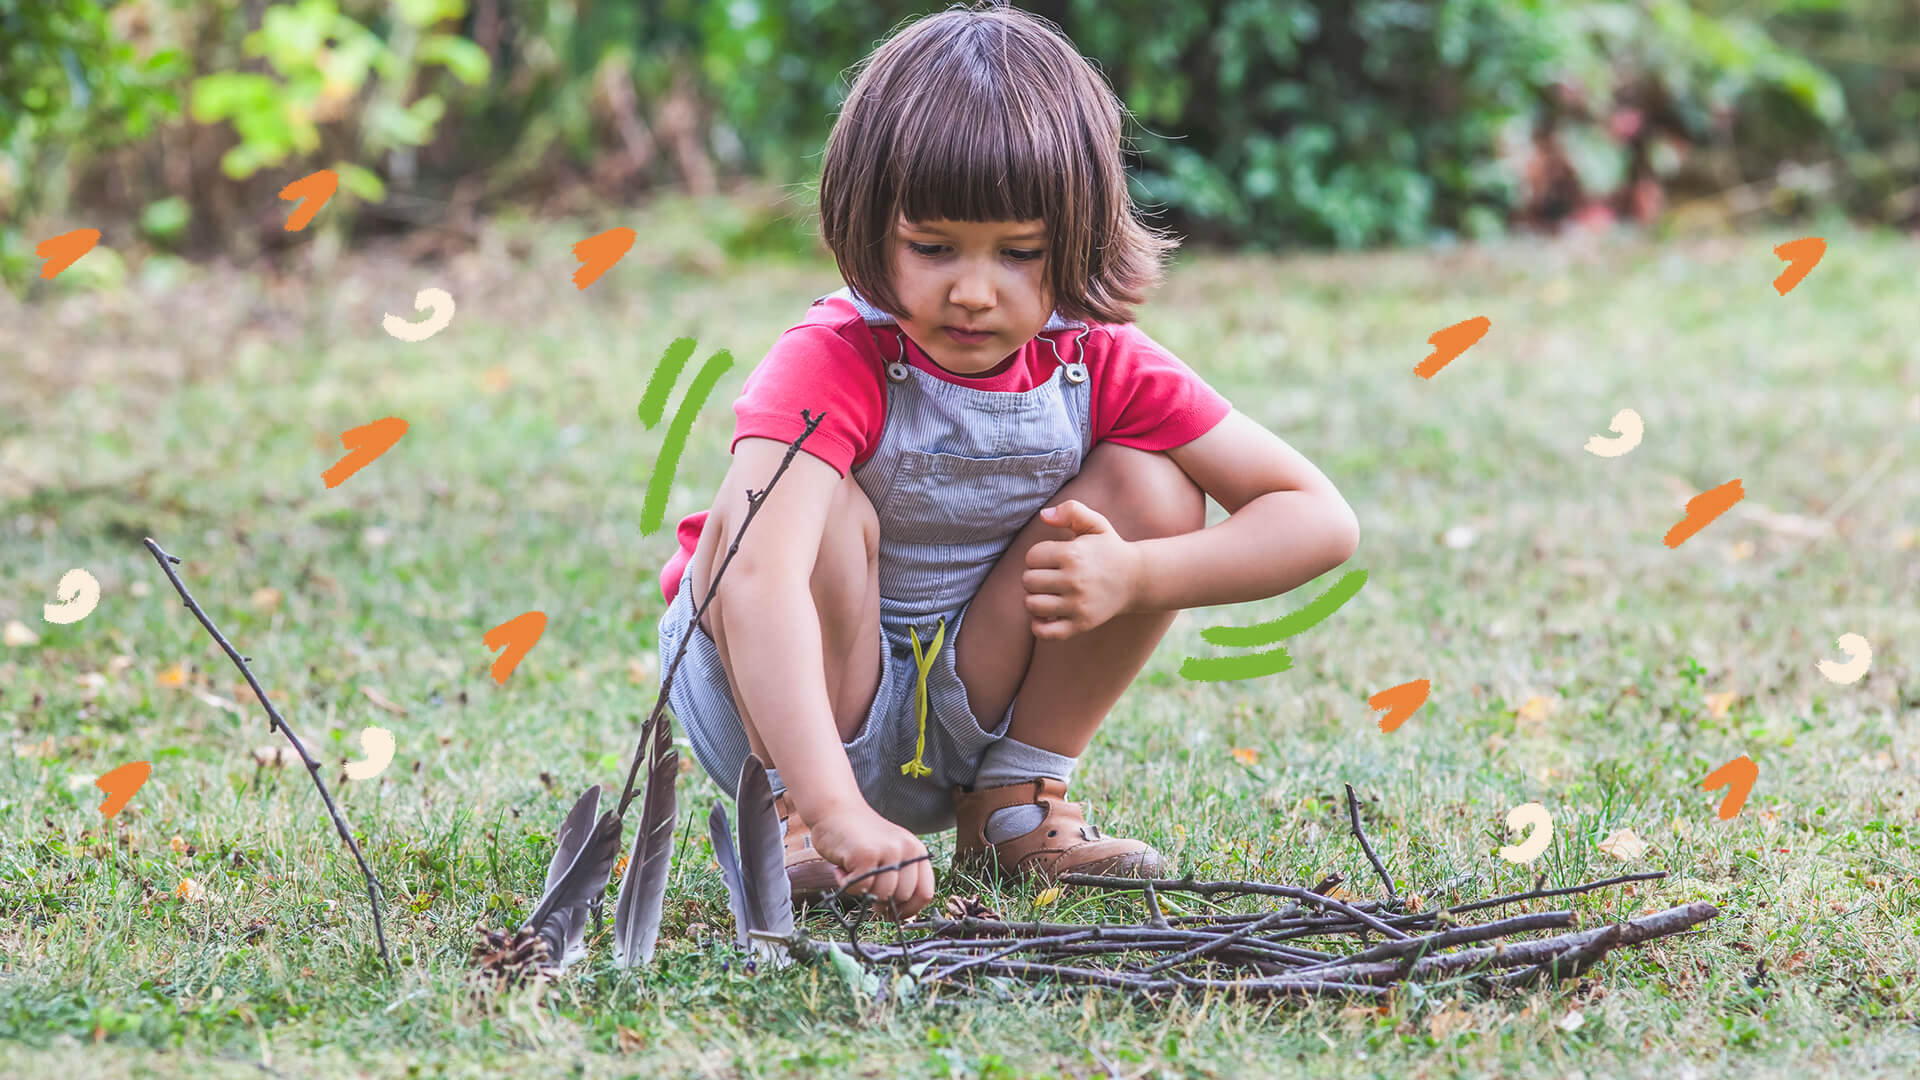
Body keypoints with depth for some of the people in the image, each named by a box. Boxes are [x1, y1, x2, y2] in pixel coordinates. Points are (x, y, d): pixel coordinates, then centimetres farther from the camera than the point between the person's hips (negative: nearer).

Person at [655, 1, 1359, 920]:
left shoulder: (1102, 367, -11)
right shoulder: (831, 364, -26)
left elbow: (1320, 520, -9)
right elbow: (761, 576, -44)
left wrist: (1136, 577, -26)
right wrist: (835, 811, -56)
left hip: (959, 721, 4)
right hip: (789, 699, -4)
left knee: (1154, 489, -12)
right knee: (817, 510, -32)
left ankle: (1016, 805, 1)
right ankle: (791, 820, -15)